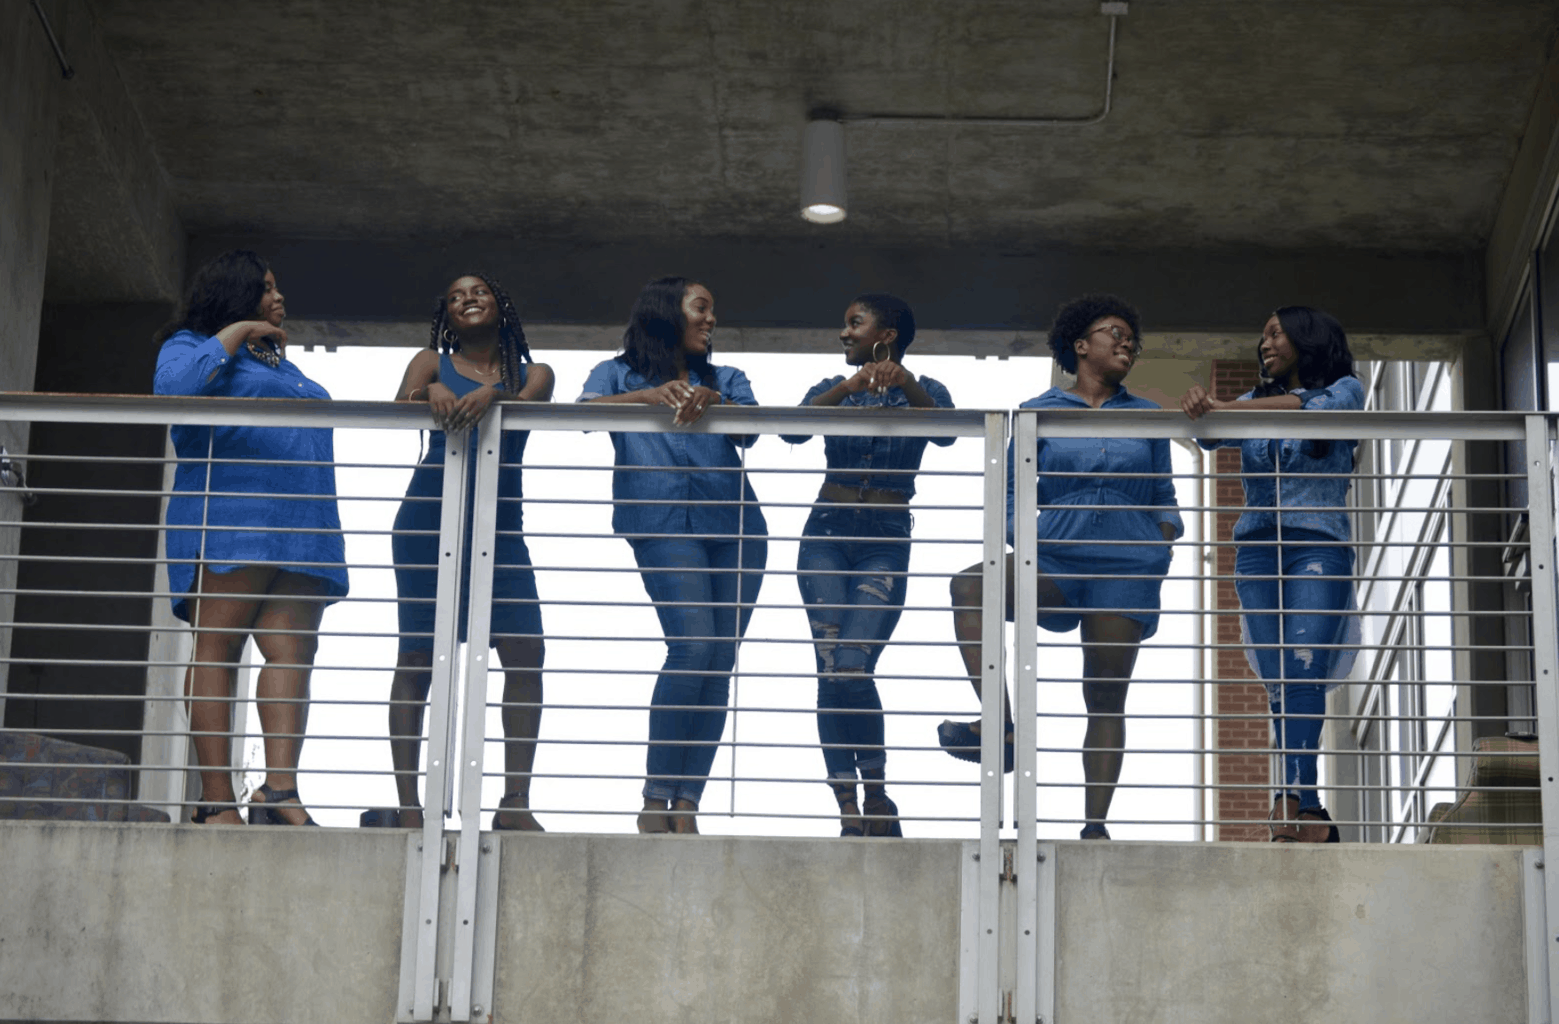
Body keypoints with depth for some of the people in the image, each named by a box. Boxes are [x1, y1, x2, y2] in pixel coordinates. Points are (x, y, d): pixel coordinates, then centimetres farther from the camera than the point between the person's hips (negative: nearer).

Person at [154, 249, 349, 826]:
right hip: (229, 519, -6)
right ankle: (217, 800, -18)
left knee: (292, 650, -11)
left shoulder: (284, 368, 32)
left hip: (301, 530, 6)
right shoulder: (194, 346, 10)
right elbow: (173, 388, -12)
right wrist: (236, 332, -4)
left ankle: (280, 790, -23)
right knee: (217, 649, -12)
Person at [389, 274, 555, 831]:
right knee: (418, 655, -4)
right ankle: (408, 804, -2)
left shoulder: (532, 373, 15)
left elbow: (531, 401, -7)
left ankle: (516, 802, -9)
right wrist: (431, 395, -28)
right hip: (428, 519, -1)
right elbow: (399, 408, -5)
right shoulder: (433, 363, 13)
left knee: (526, 650, -12)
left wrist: (490, 396, -29)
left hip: (498, 527, 1)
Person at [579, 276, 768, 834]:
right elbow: (584, 411, -2)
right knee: (692, 645, -21)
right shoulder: (619, 374, 19)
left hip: (735, 521, 4)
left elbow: (750, 428, 5)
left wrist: (710, 402, -17)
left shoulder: (726, 380, 25)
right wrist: (648, 396, -18)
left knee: (720, 661, -6)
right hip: (663, 519, -4)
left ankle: (687, 804, -6)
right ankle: (656, 798, -14)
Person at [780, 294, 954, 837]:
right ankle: (848, 808, -2)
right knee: (831, 670, -7)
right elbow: (793, 430, -9)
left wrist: (907, 385, -32)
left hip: (886, 541, -2)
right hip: (827, 533, 2)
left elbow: (946, 432, -15)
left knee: (854, 668, -16)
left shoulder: (921, 391, 8)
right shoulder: (832, 389, 12)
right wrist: (846, 389, -25)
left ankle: (876, 793, 1)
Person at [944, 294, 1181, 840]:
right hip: (1056, 557, -1)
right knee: (970, 585, -31)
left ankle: (1095, 823, -3)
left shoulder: (1146, 417, 16)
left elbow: (1165, 502, 20)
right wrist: (1015, 541, -5)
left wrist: (1165, 536, 0)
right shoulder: (1039, 413, 12)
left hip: (1127, 566, 1)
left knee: (1106, 700, -5)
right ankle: (1000, 725, -38)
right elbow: (1011, 496, 14)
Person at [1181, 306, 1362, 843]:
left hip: (1319, 548, -4)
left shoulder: (1345, 391, 9)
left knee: (1304, 671, -18)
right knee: (1279, 683, -4)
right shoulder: (1254, 402, 21)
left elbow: (1309, 407, -13)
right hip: (1257, 551, 4)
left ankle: (1291, 802, -30)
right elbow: (1212, 436, 3)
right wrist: (1199, 406, -21)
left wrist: (1224, 409, -20)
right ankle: (1310, 816, -5)